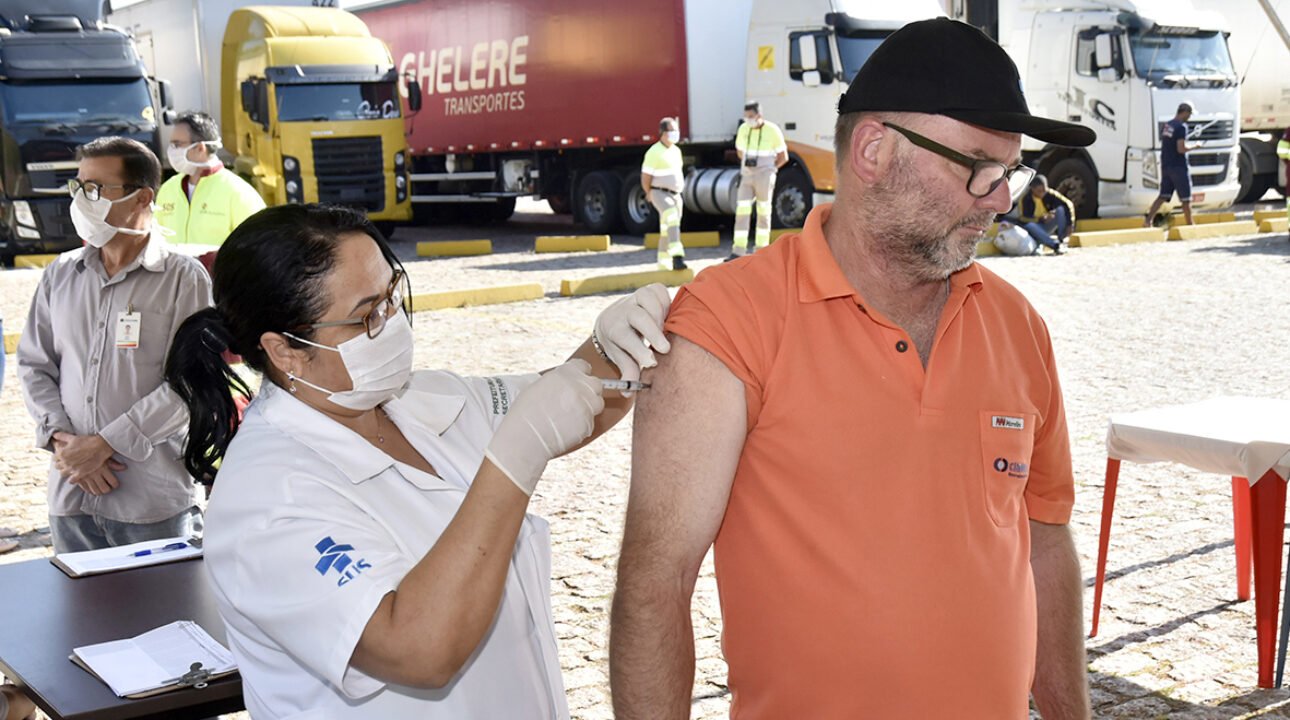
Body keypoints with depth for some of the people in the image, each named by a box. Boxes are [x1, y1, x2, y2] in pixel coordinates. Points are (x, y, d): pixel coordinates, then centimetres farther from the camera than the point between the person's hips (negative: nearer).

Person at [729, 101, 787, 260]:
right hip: (747, 177, 3)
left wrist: (768, 169, 4)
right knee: (742, 212, -7)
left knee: (763, 213, 6)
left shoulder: (772, 130, -9)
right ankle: (738, 251, -10)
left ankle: (762, 250, 16)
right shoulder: (744, 129, 3)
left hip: (765, 177, -3)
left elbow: (783, 157, 0)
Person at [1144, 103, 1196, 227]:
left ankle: (1148, 220, -6)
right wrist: (1194, 147, -6)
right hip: (1178, 167, -7)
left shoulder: (1166, 126, 11)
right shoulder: (1181, 127, -15)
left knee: (1163, 196, 7)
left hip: (1165, 165, 7)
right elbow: (1181, 149, -20)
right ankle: (1189, 225, 12)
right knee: (1185, 199, 4)